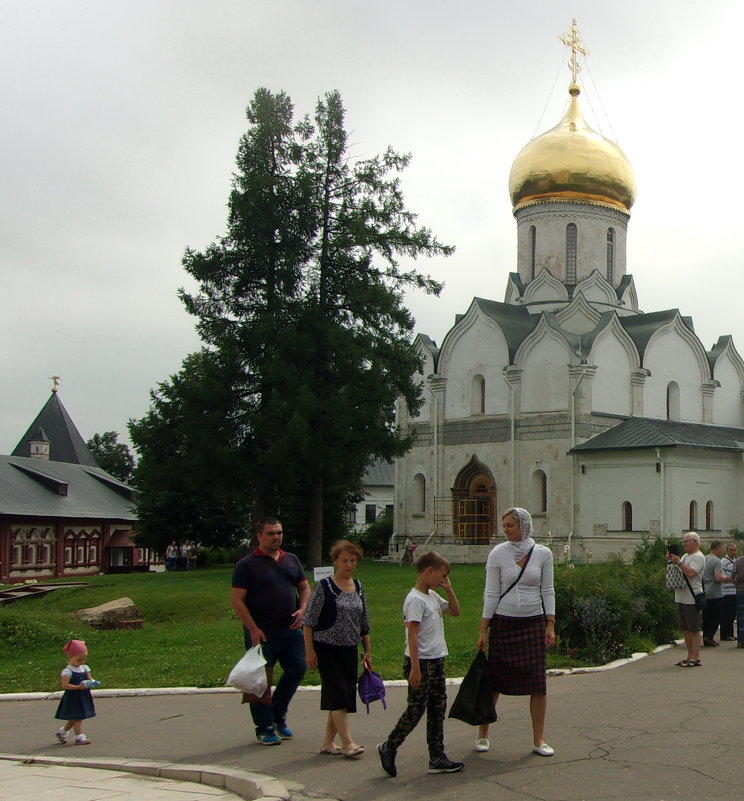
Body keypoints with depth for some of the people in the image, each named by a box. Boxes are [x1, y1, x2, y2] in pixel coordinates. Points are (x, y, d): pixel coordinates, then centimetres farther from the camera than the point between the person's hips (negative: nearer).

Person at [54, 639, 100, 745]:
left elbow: (89, 679, 12)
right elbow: (65, 685, -20)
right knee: (77, 717, -5)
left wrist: (92, 682, -13)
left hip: (83, 697, 7)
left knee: (75, 718, 16)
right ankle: (79, 737, 0)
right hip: (73, 698, -7)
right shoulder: (67, 671, -14)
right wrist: (79, 687, -28)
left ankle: (62, 731, 36)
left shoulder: (85, 668, 7)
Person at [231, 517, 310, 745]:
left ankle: (278, 716, 23)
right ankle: (264, 728, 13)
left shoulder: (292, 560, 13)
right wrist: (253, 629, -15)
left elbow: (304, 588, 19)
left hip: (291, 630, 5)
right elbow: (237, 600, -9)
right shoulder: (247, 564, -5)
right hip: (262, 632, -5)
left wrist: (302, 609, -2)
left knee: (297, 669, 4)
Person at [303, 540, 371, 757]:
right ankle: (347, 743, -10)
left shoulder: (358, 587, 8)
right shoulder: (324, 586, -9)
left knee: (343, 697, 7)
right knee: (338, 693, -12)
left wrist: (367, 651, 15)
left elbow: (364, 622, 16)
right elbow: (309, 620, -9)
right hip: (326, 649, -6)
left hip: (349, 649, 6)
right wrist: (309, 650, -13)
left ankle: (328, 742, 17)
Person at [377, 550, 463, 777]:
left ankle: (437, 758, 13)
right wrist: (415, 668, -22)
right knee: (416, 710, -3)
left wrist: (448, 589, 12)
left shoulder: (433, 596, 12)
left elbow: (455, 611, 27)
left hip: (436, 661, 9)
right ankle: (389, 748, 11)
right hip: (421, 662, -9)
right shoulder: (415, 599, -15)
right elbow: (412, 635, -19)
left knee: (438, 709, 9)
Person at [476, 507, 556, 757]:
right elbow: (491, 593, -1)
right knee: (494, 681, 2)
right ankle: (482, 734, 18)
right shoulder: (498, 554, -2)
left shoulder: (543, 554, 1)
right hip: (503, 623, -1)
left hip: (533, 624, 1)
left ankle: (538, 740, 10)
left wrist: (550, 625, -2)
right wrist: (483, 630, -3)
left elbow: (547, 591, 5)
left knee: (538, 683, -1)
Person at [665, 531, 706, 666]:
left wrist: (678, 562, -19)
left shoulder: (698, 557, -9)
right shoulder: (685, 556, 19)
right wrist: (670, 560, 9)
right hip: (681, 598, 9)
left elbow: (690, 573, -23)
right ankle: (690, 656, 18)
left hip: (691, 599, -9)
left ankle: (695, 658, -2)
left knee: (694, 630, -5)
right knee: (685, 630, 12)